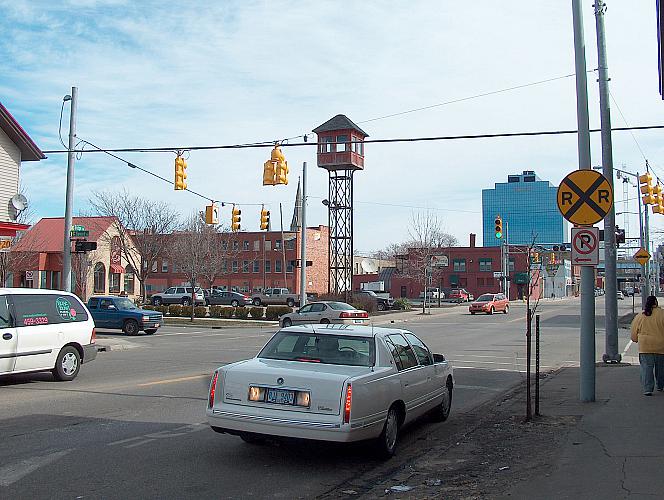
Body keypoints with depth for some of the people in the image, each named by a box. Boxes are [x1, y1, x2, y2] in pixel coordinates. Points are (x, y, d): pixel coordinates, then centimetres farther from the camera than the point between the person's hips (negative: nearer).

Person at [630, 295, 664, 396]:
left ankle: (648, 388, -13)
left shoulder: (639, 316, 3)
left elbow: (634, 335, 10)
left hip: (645, 347, 1)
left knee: (646, 367, -1)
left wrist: (636, 340, 27)